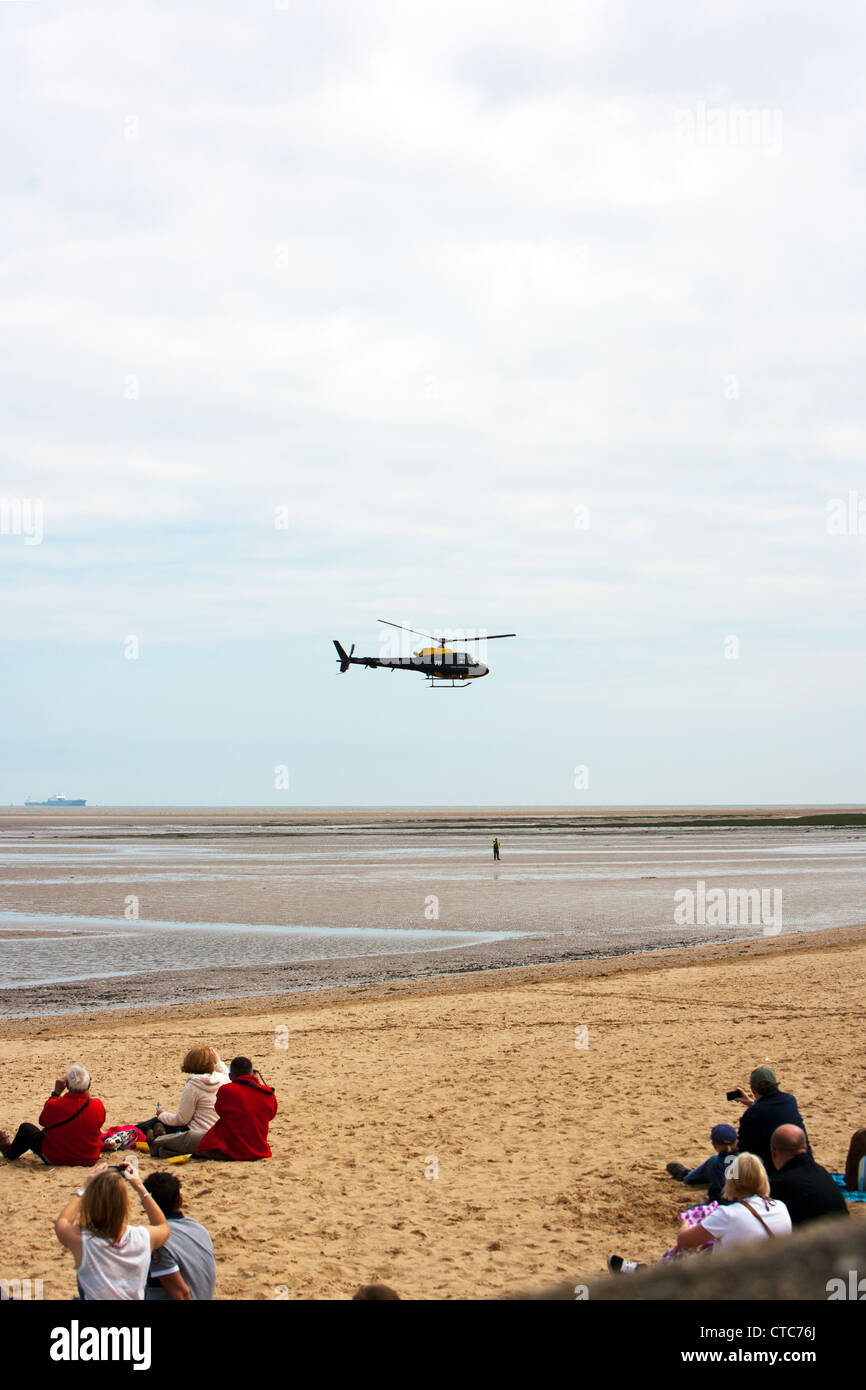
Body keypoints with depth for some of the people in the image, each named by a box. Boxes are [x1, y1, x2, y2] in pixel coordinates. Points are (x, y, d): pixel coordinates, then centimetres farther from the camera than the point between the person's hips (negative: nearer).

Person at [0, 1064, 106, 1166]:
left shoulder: (54, 1106, -27)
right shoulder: (98, 1106, -21)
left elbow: (42, 1121, -2)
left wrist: (56, 1092, -2)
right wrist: (88, 1093, 5)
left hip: (55, 1160, -4)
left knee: (25, 1128, 20)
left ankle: (9, 1152, 50)